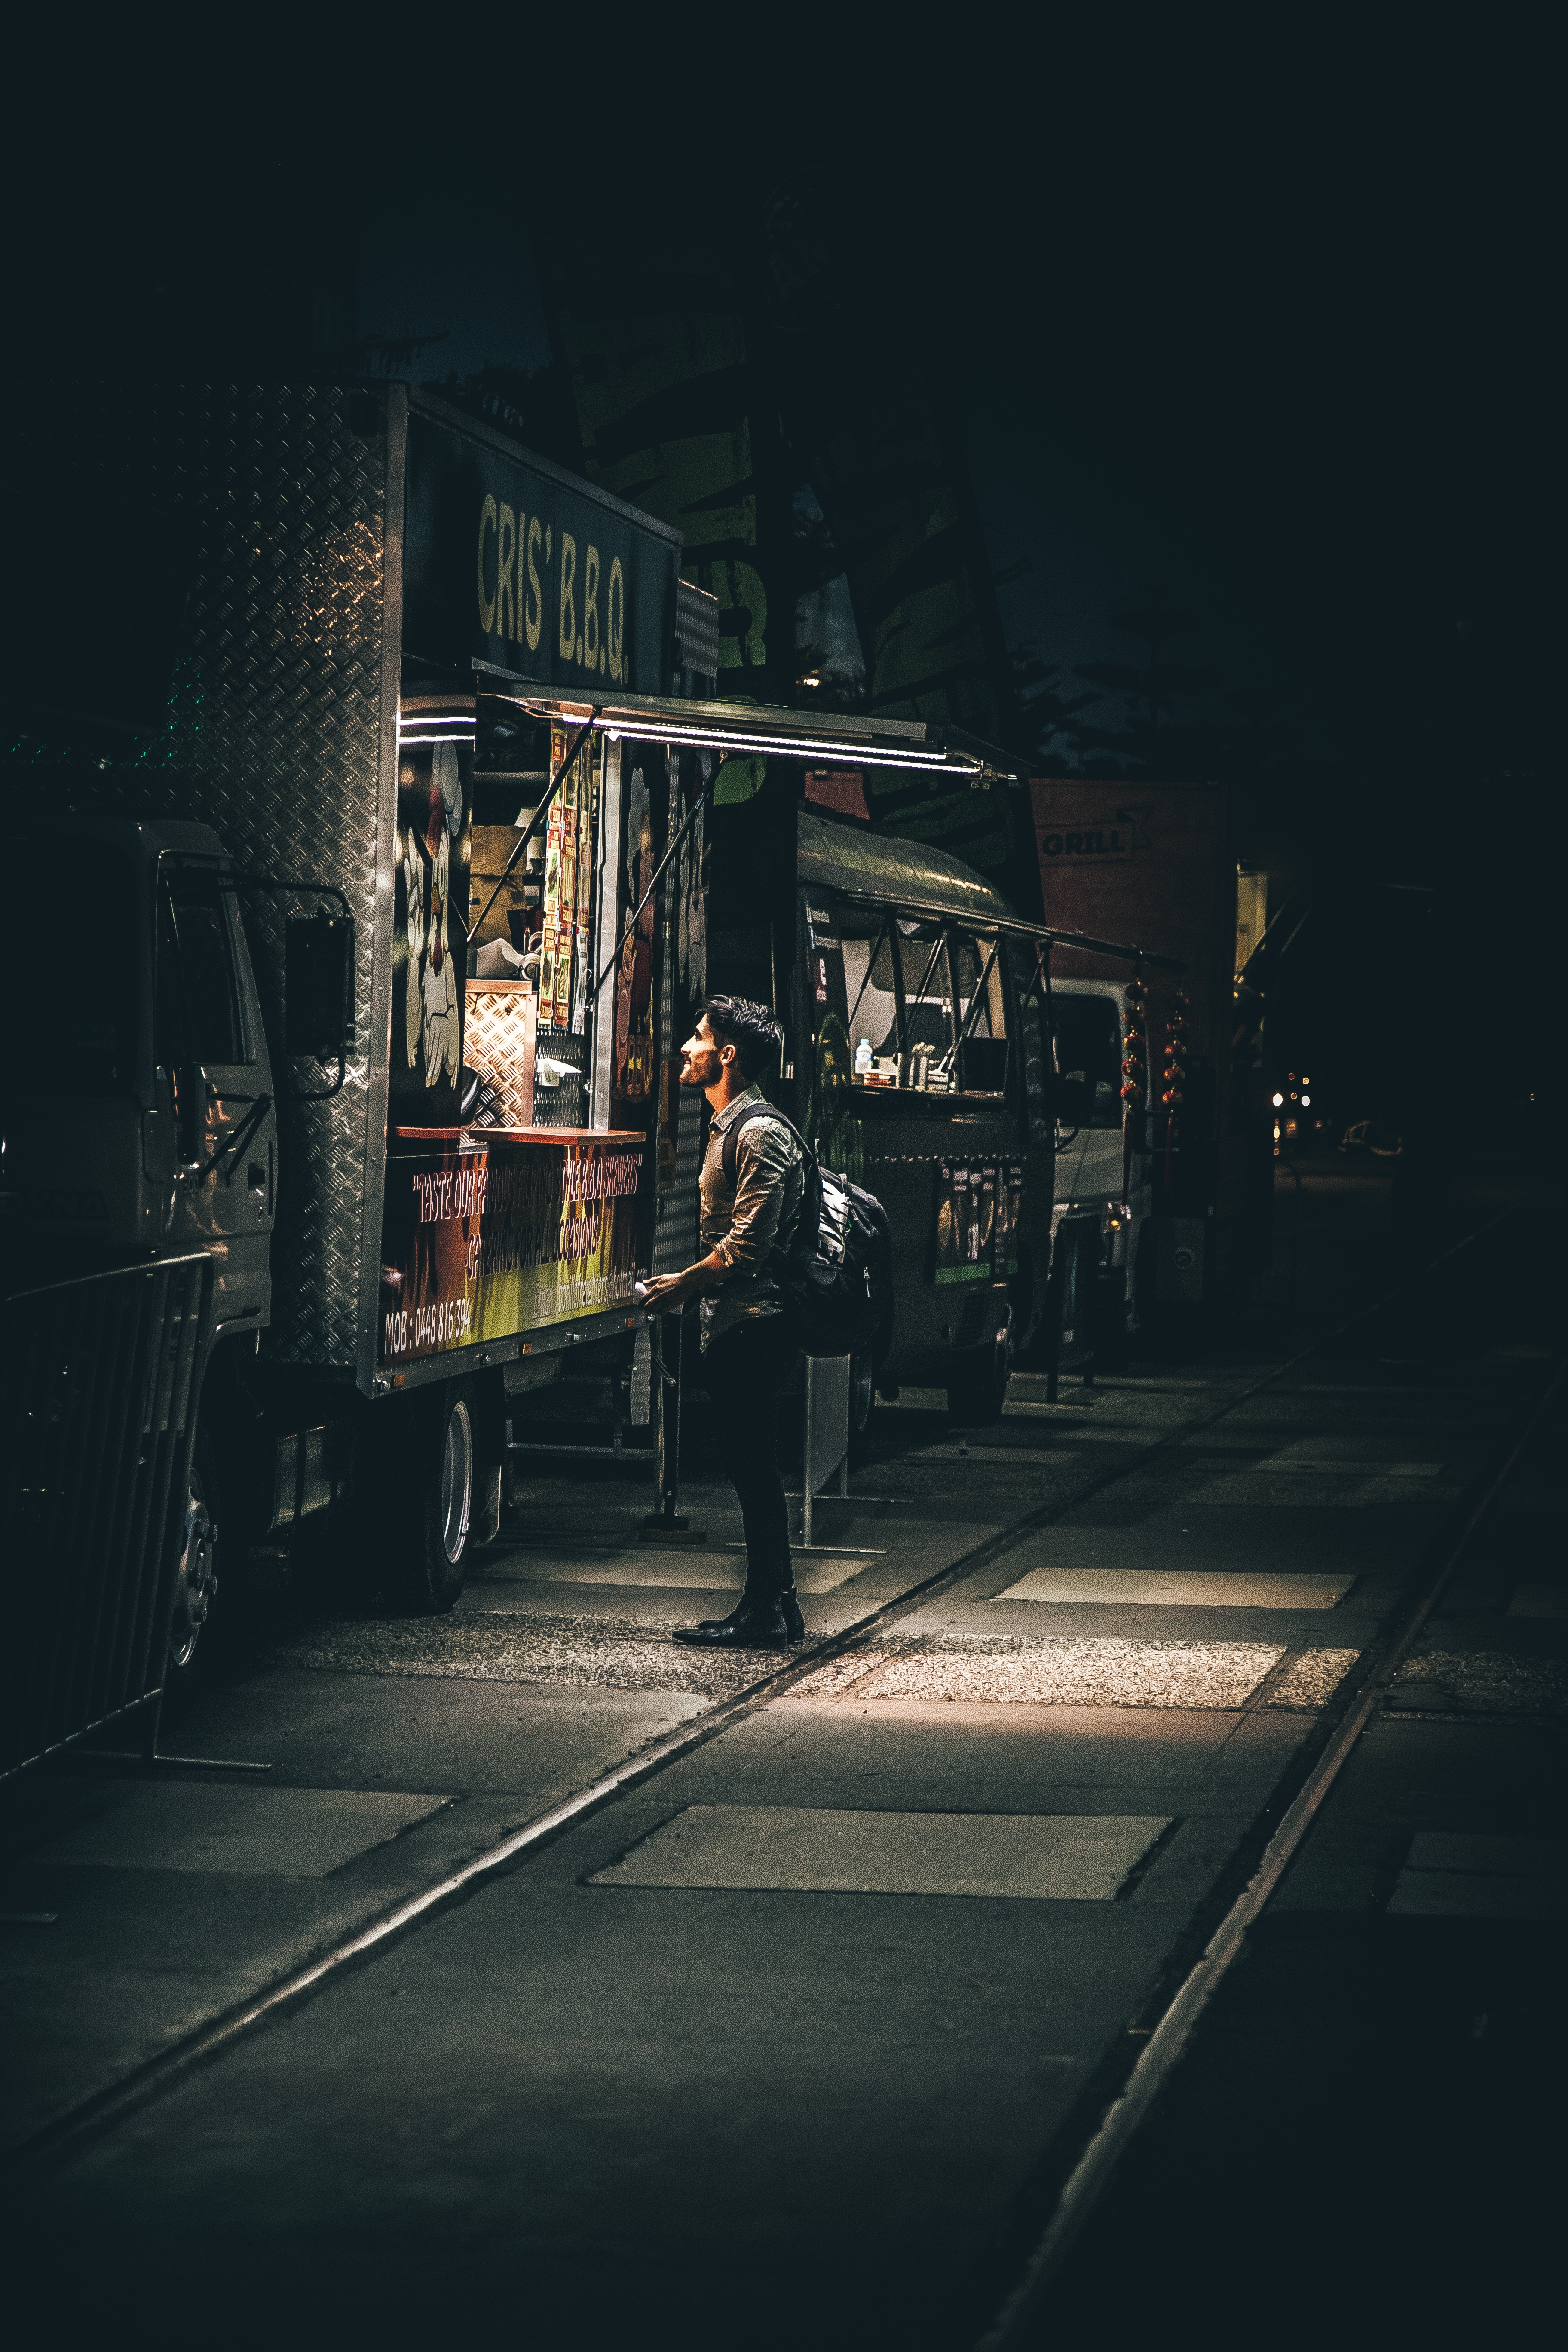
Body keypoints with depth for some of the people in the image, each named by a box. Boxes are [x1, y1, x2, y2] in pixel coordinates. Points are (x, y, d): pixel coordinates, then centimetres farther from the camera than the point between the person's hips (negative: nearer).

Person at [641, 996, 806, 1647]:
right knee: (745, 1461, 12)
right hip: (734, 1324, 10)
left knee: (752, 1464, -8)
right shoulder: (728, 1127, 19)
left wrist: (683, 1285, -12)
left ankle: (765, 1614, -5)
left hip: (752, 1324, -10)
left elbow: (748, 1244, -20)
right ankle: (775, 1604, 17)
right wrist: (692, 1284, 14)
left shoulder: (760, 1133, -14)